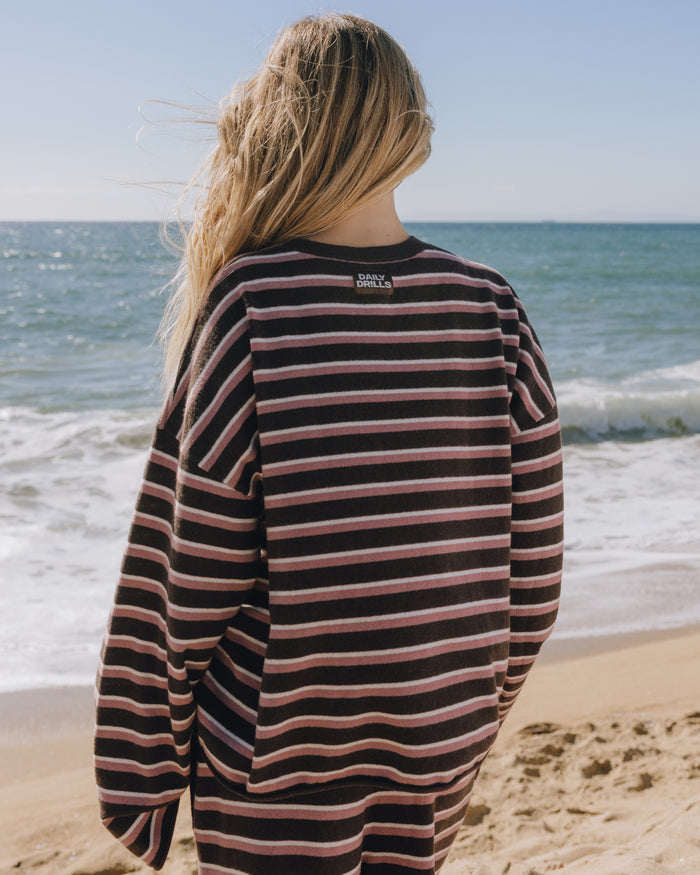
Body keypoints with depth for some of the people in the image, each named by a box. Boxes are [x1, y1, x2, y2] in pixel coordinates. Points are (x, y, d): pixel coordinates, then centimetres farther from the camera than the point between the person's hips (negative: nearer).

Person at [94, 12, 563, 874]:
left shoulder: (246, 307, -17)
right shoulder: (491, 309, -7)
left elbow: (195, 575, -13)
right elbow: (533, 560, -2)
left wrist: (149, 761, 0)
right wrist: (478, 713, 14)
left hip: (275, 761, -3)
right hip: (439, 750, 4)